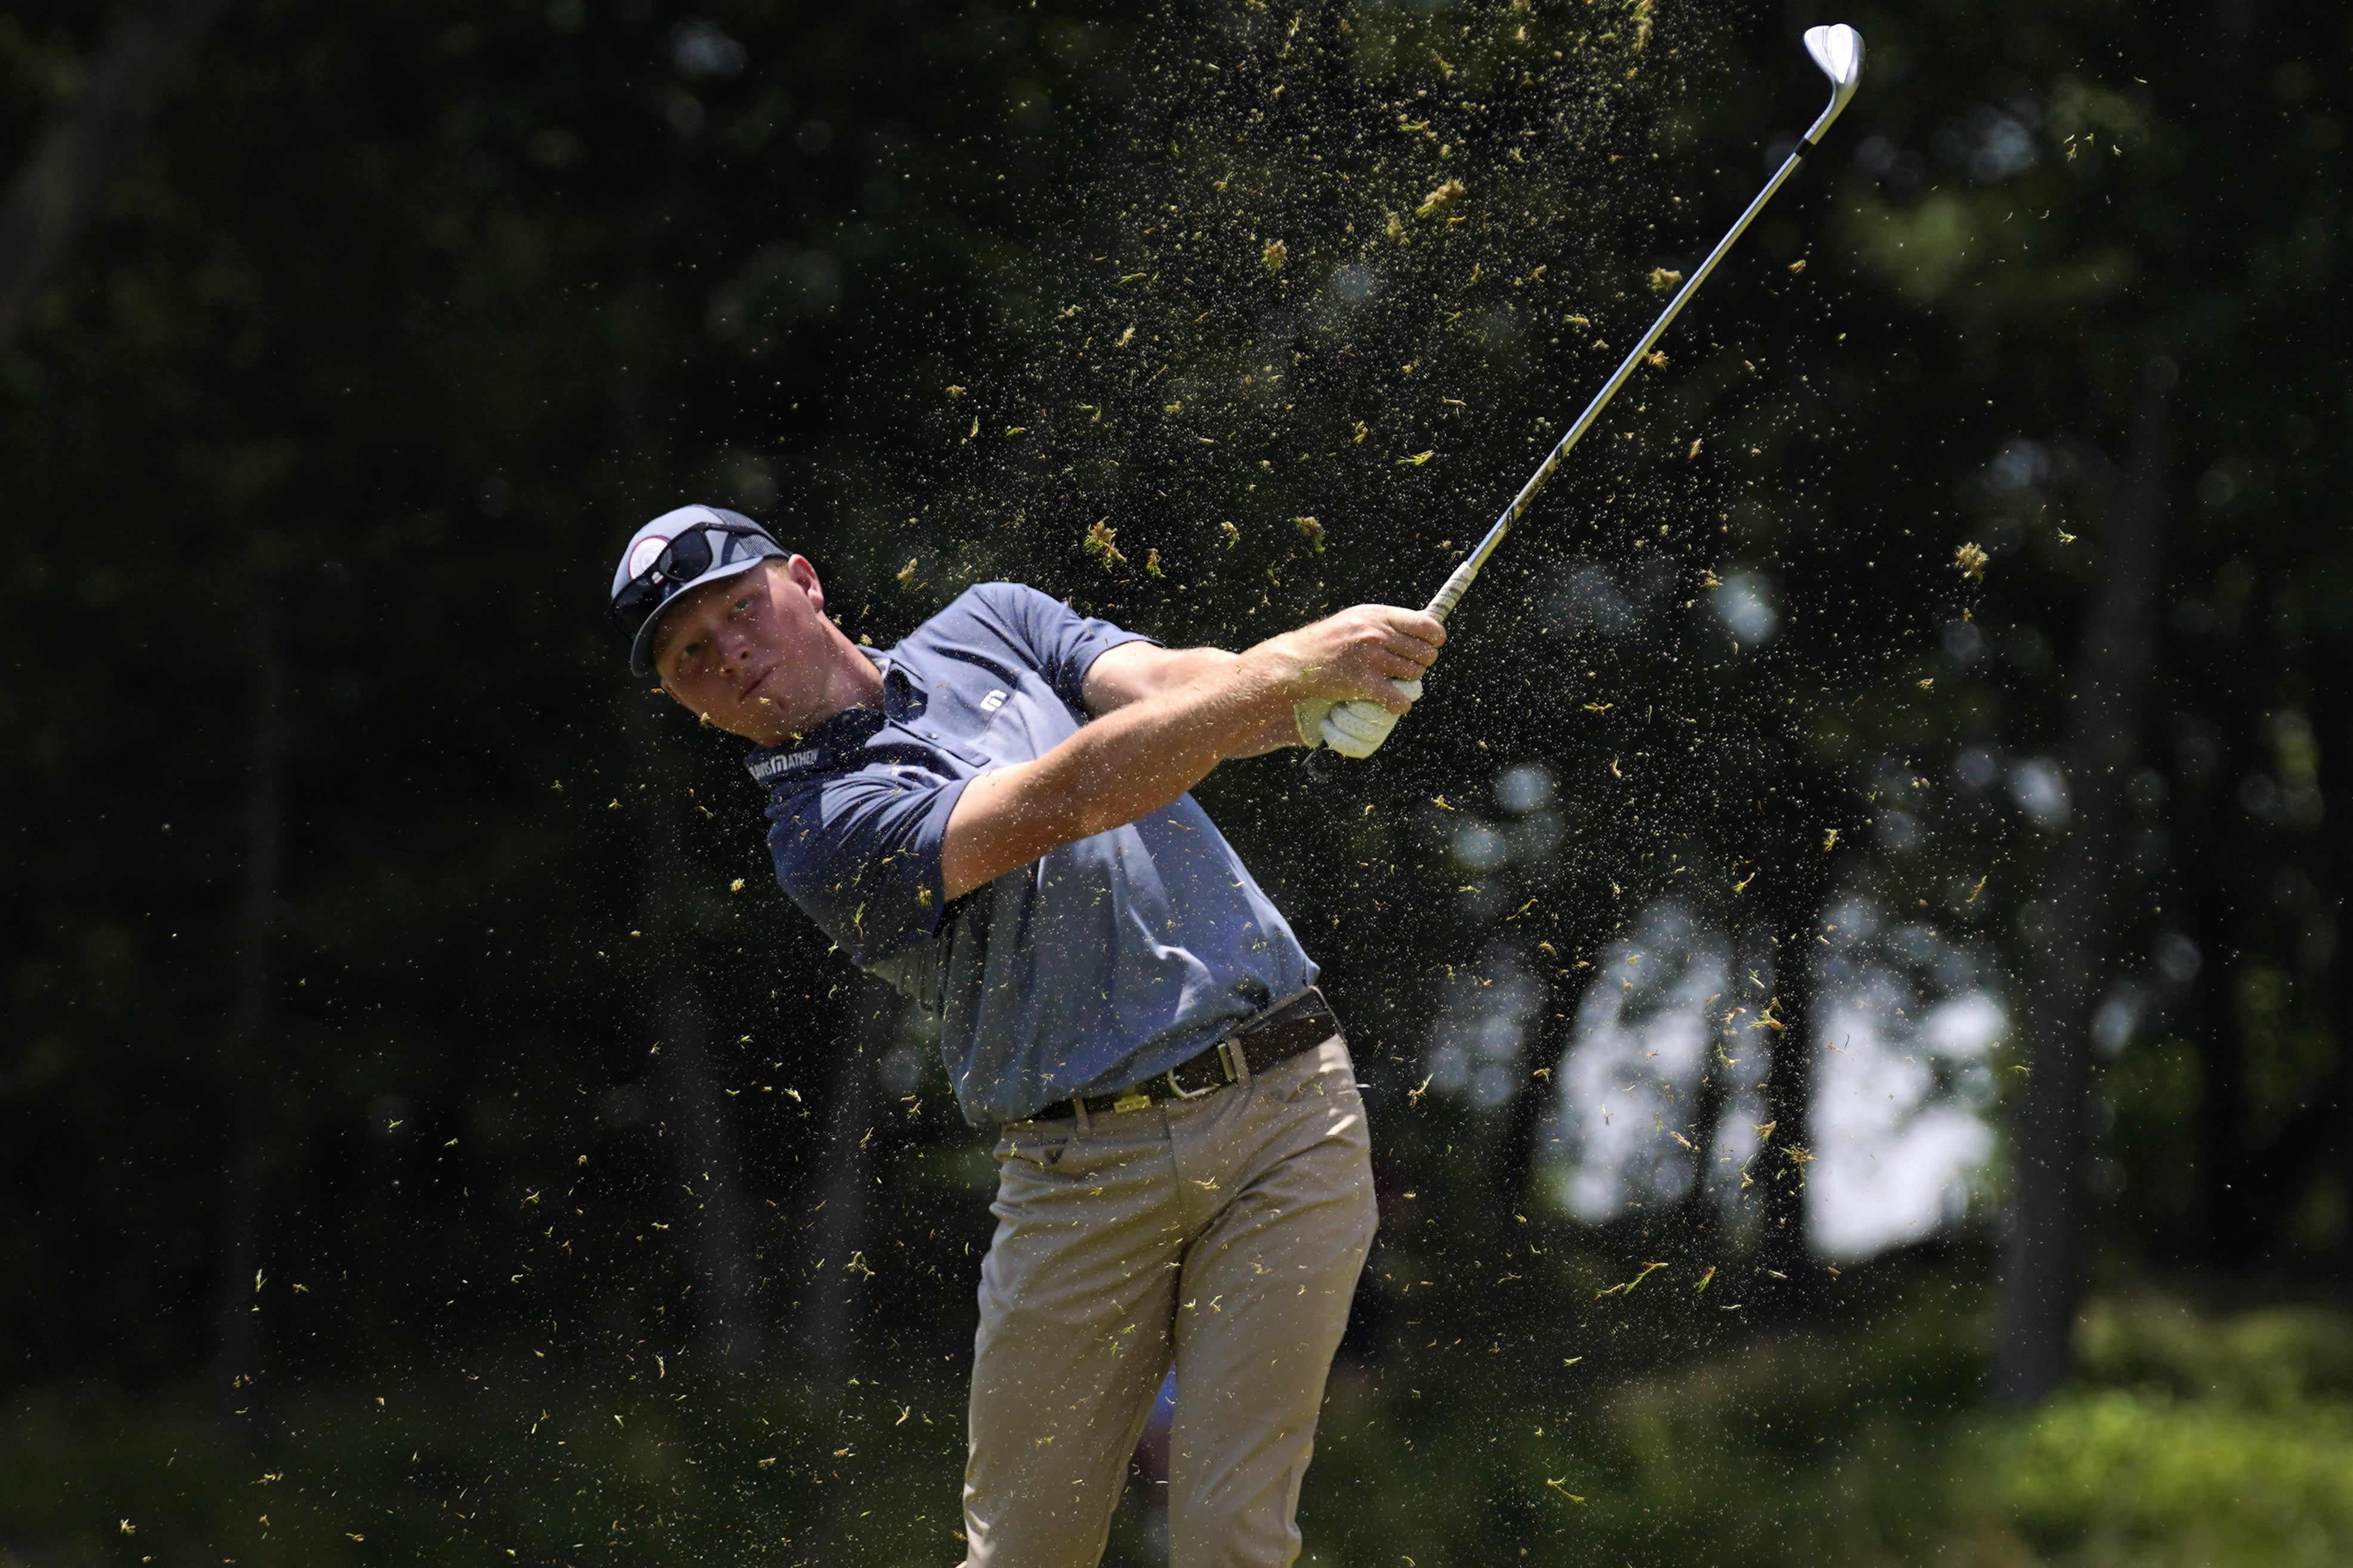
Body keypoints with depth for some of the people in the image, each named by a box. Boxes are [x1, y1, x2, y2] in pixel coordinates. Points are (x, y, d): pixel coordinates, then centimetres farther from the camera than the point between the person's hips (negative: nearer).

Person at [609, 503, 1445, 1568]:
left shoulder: (988, 625, 13)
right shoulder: (821, 832, -5)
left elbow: (1177, 689, -2)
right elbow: (1061, 801, -19)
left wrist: (1317, 705, -27)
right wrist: (1292, 665, -29)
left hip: (1287, 1114, 2)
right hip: (1081, 1176, -2)